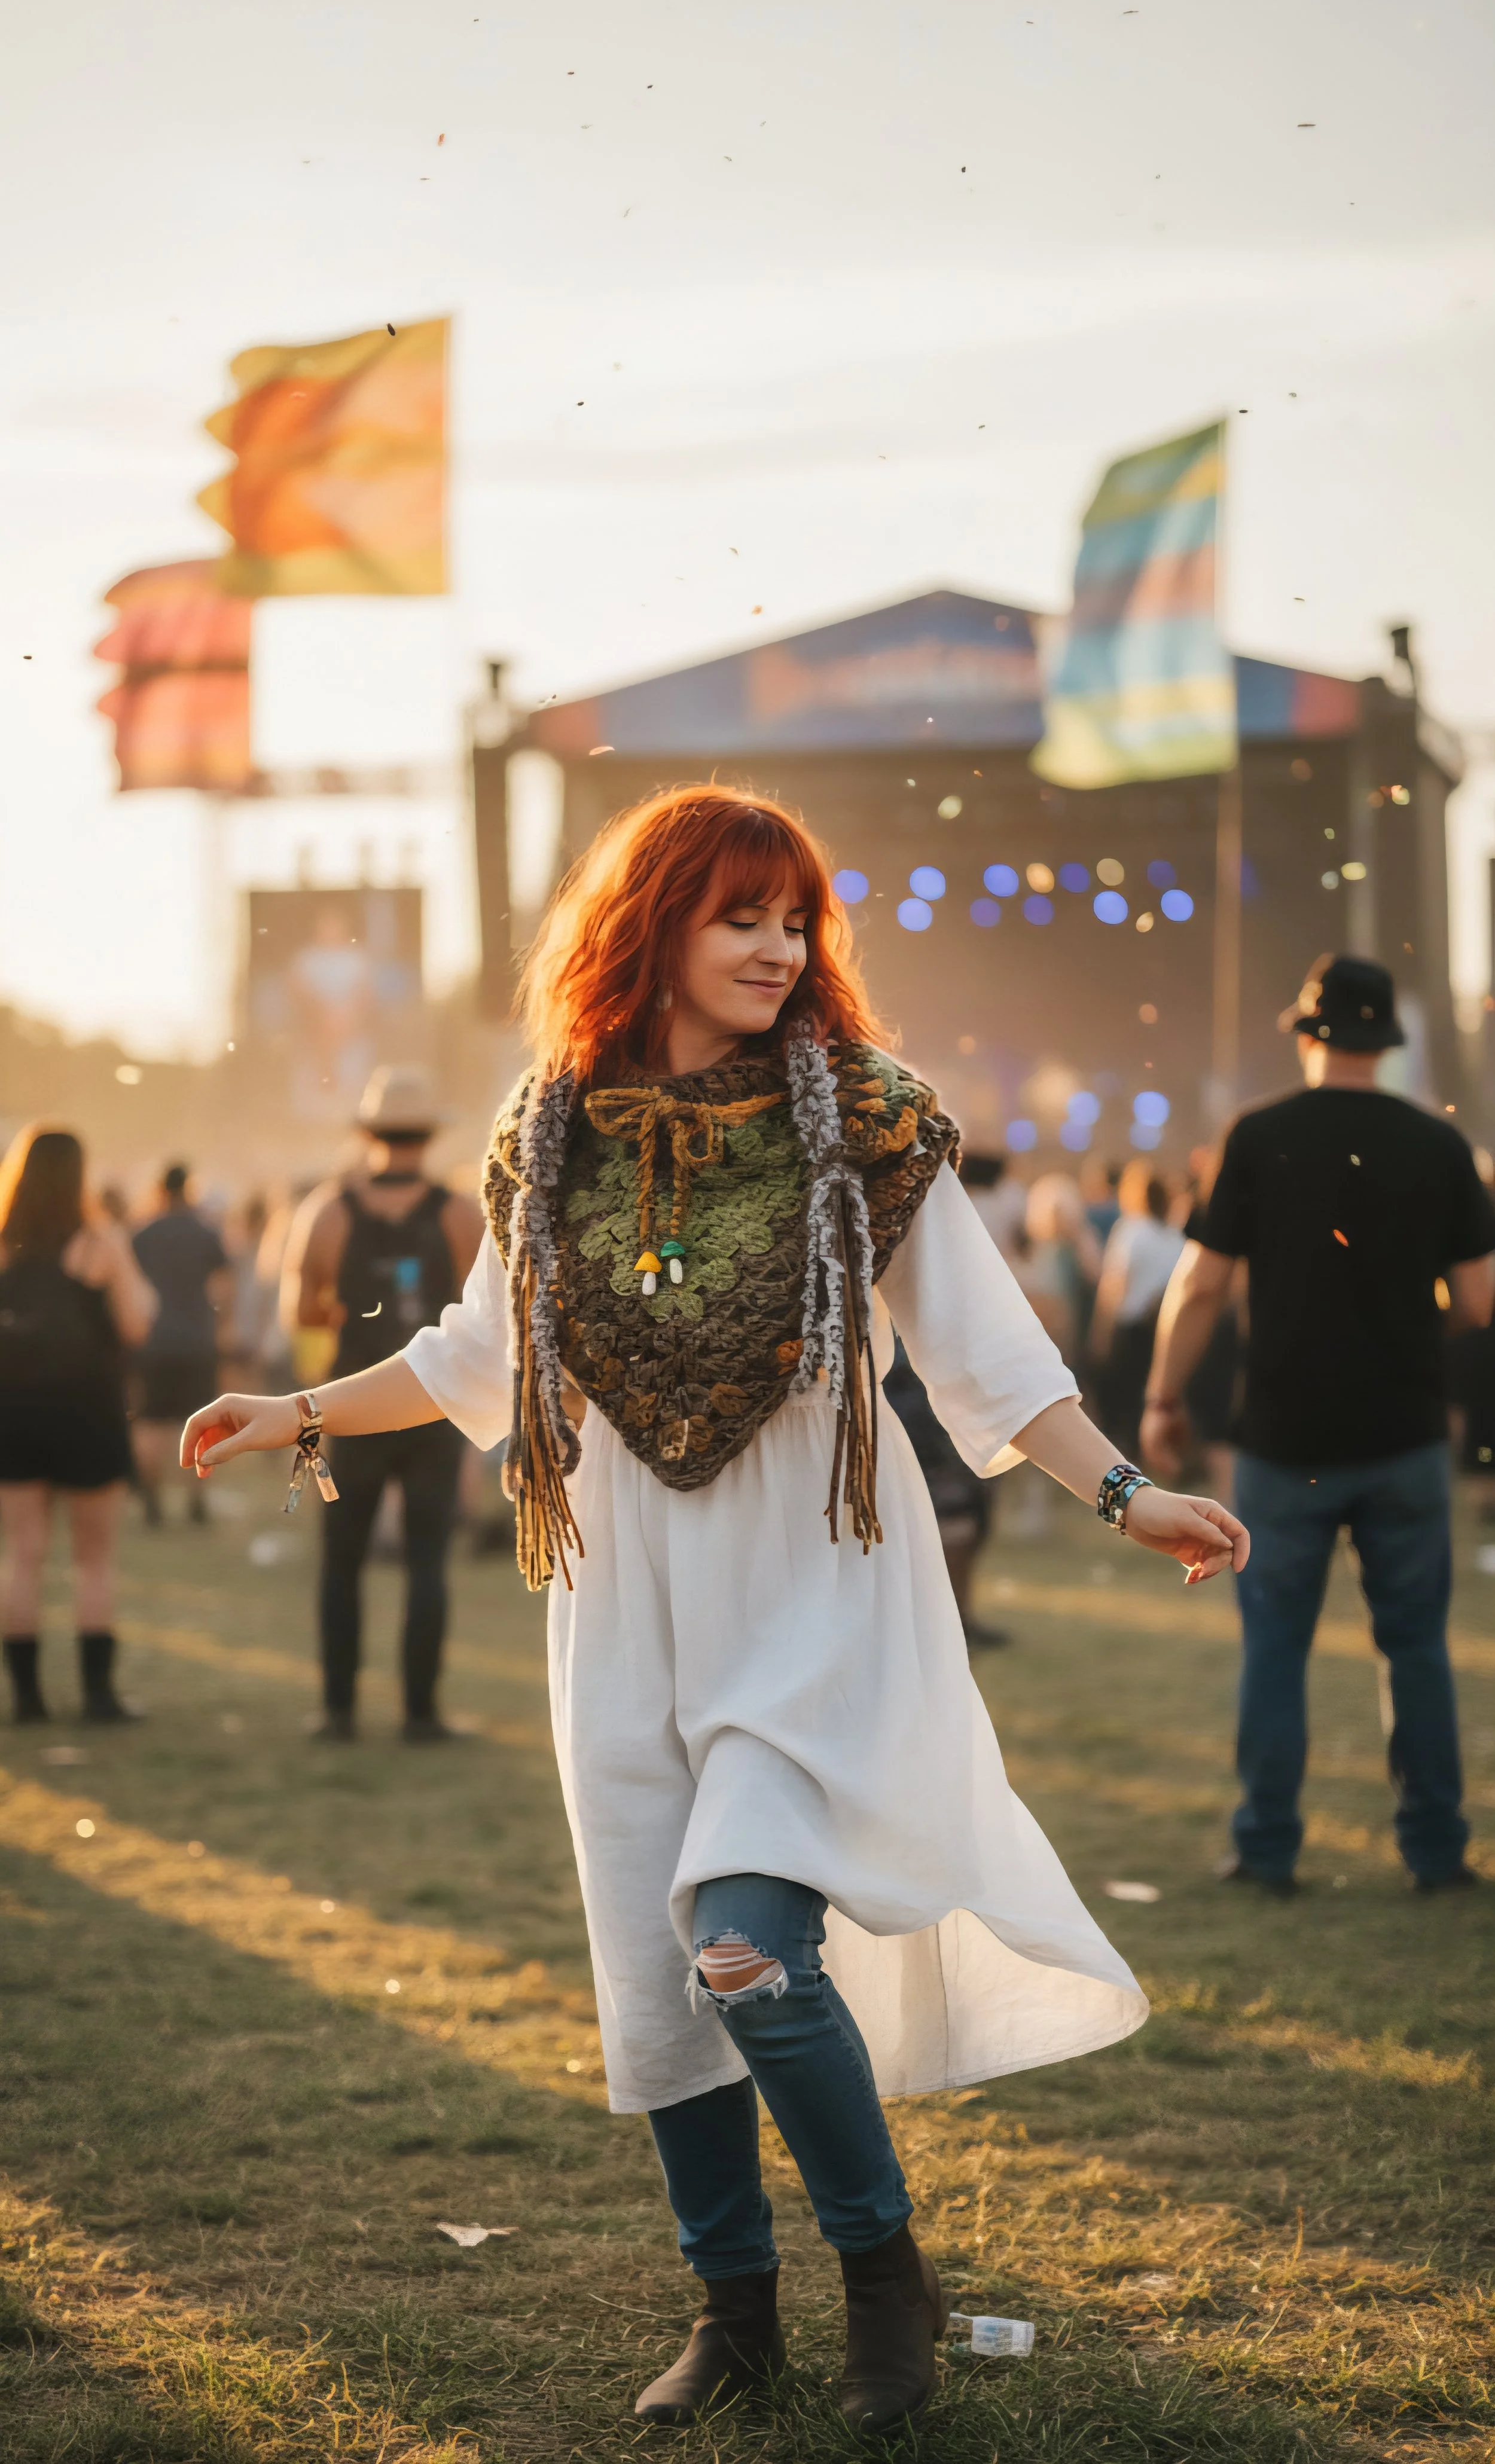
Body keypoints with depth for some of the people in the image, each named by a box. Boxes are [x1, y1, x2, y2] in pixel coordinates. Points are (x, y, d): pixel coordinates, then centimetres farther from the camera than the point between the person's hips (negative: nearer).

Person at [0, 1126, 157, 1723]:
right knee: (94, 1559, 6)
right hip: (86, 1407, -2)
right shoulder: (100, 1243, -7)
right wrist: (144, 1293, 10)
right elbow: (134, 1327, -8)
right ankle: (98, 1690, 2)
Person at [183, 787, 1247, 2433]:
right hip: (633, 1605, 4)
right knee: (655, 1972, 8)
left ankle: (885, 2268, 3)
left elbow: (984, 1350, -3)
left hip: (820, 1589, -4)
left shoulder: (865, 1124, -5)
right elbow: (477, 1356, 17)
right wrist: (301, 1415, 13)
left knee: (744, 1943, -20)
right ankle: (735, 2306, 27)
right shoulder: (554, 1140, 2)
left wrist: (1125, 1495, -12)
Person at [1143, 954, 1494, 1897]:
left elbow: (1202, 1286, -7)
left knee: (1276, 1643, 8)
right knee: (1418, 1643, 11)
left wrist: (1163, 1401, 4)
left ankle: (1269, 1848, 9)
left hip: (1289, 1437, -1)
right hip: (1405, 1433, 2)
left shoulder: (1261, 1139, -6)